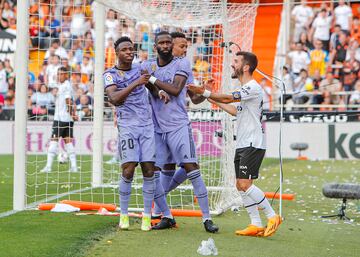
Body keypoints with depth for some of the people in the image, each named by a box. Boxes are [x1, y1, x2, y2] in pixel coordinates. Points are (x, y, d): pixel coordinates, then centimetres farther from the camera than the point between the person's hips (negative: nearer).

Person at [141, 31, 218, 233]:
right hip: (156, 127, 5)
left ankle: (207, 218, -9)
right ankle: (166, 216, 15)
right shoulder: (148, 65, 12)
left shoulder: (182, 63, -2)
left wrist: (152, 80, -12)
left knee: (191, 168, -11)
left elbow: (175, 90, -13)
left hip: (178, 125, -5)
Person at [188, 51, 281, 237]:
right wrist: (212, 98, 27)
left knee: (245, 184, -15)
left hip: (253, 145, -10)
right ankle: (256, 225, 8)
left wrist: (204, 92, -13)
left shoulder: (253, 88, -13)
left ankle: (272, 216, -4)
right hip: (242, 145, 10)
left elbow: (228, 98, -18)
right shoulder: (245, 89, 18)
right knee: (241, 185, 6)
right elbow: (235, 111, 27)